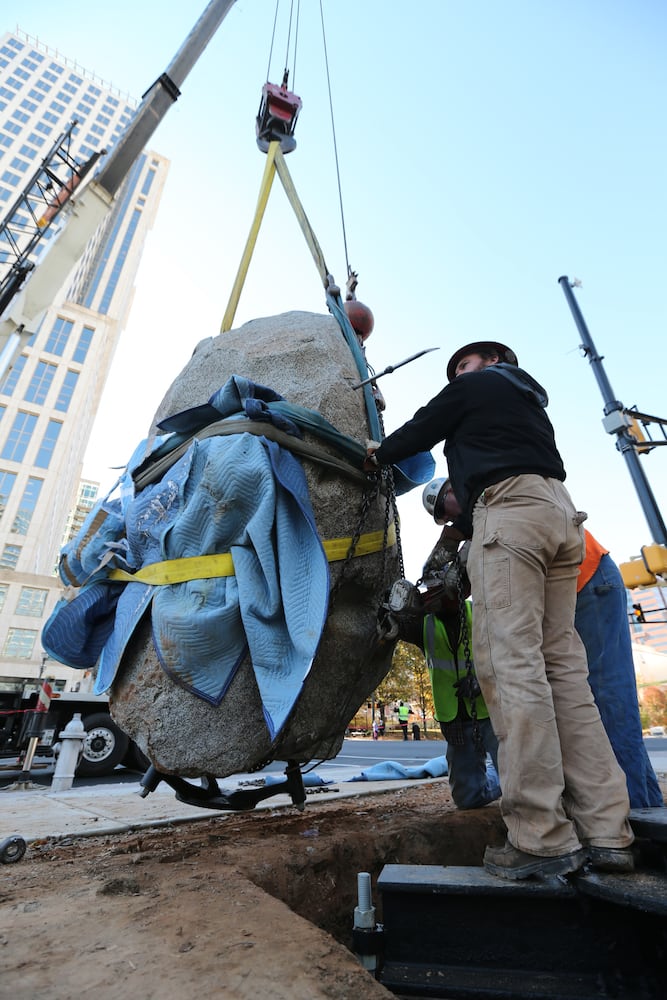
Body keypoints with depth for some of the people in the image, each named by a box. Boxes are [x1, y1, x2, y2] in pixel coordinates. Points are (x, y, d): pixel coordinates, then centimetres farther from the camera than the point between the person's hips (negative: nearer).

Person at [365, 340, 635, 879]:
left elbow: (418, 433, 13)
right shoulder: (532, 403, 37)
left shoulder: (477, 386, 15)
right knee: (562, 663, 2)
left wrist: (378, 454, 33)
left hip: (511, 512, -9)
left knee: (509, 661, -14)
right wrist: (455, 531, 32)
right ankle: (605, 834, 2)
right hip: (561, 513, 9)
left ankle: (544, 838, -14)